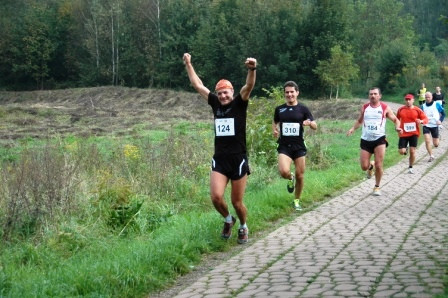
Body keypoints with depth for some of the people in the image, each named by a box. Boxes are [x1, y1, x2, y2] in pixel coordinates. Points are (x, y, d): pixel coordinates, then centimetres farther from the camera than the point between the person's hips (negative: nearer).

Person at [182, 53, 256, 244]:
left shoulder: (239, 104, -2)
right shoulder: (215, 104, 8)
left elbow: (249, 86, -20)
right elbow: (197, 85, 15)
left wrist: (252, 69, -39)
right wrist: (188, 64, 16)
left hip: (238, 160, -3)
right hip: (219, 160, 3)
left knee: (237, 202, 3)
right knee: (216, 197, -12)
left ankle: (243, 227, 32)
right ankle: (228, 220, 19)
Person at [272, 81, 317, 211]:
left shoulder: (303, 109, -1)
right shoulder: (279, 109, 3)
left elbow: (315, 126, 1)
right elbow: (275, 122, 21)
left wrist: (309, 123, -22)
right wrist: (274, 130, -1)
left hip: (299, 146, 0)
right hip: (284, 146, 0)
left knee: (300, 176, 4)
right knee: (284, 172, -23)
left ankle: (296, 201, 26)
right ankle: (290, 178, 15)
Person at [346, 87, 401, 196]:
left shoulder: (385, 108, -1)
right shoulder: (364, 107, 6)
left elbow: (395, 119, 8)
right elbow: (359, 121, 20)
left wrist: (397, 127, -14)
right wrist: (353, 128, 2)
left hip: (379, 139, -2)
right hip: (366, 140, 2)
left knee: (378, 165, -10)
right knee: (364, 167, -1)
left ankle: (377, 187, 11)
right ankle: (371, 166, 37)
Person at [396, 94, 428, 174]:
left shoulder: (417, 110, -4)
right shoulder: (401, 110, 2)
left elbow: (425, 119, -2)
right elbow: (397, 119, 17)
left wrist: (421, 121, -24)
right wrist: (398, 127, 4)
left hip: (414, 134, -1)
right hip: (403, 134, 1)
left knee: (412, 151, -2)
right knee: (401, 151, -6)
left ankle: (411, 167, 17)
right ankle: (405, 149, 32)